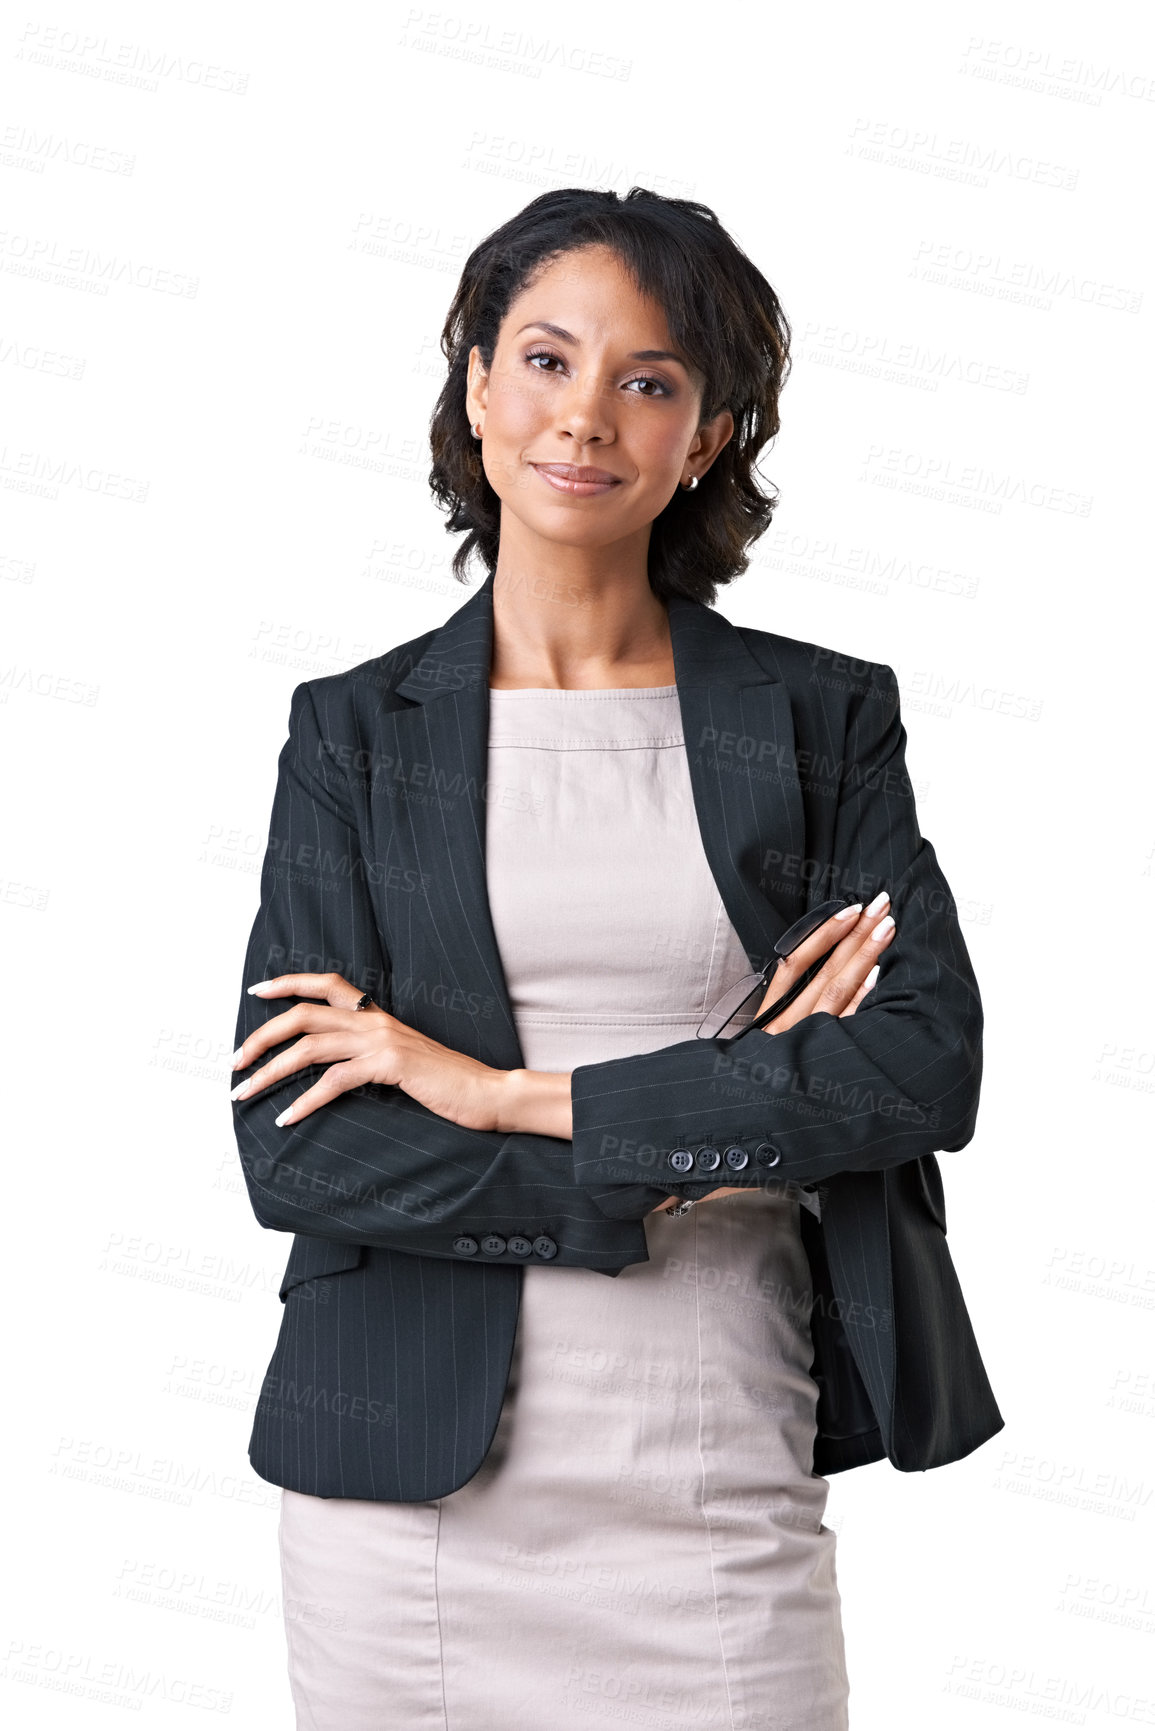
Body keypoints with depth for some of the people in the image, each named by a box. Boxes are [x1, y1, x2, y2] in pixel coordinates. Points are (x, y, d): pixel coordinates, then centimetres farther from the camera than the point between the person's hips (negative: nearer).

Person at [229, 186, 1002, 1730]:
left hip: (725, 1477, 0)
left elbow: (931, 1063, -9)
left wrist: (512, 1093, -13)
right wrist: (680, 1166, -12)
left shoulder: (824, 717, 3)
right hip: (412, 1481, 0)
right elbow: (294, 1145, -6)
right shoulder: (354, 731, 2)